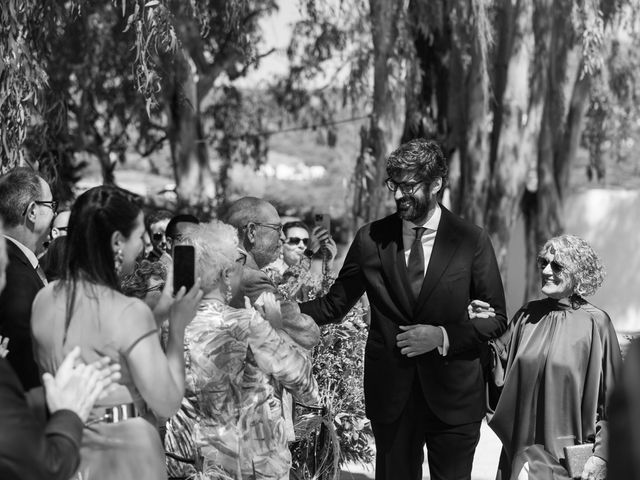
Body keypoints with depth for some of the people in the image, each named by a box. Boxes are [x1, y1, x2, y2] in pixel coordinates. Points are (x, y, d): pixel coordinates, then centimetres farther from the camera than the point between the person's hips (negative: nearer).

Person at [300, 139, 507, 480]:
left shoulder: (471, 241, -4)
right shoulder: (370, 239, 1)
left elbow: (496, 319, 0)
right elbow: (333, 306, 4)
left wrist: (443, 336, -15)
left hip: (453, 398, -1)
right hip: (390, 397, 1)